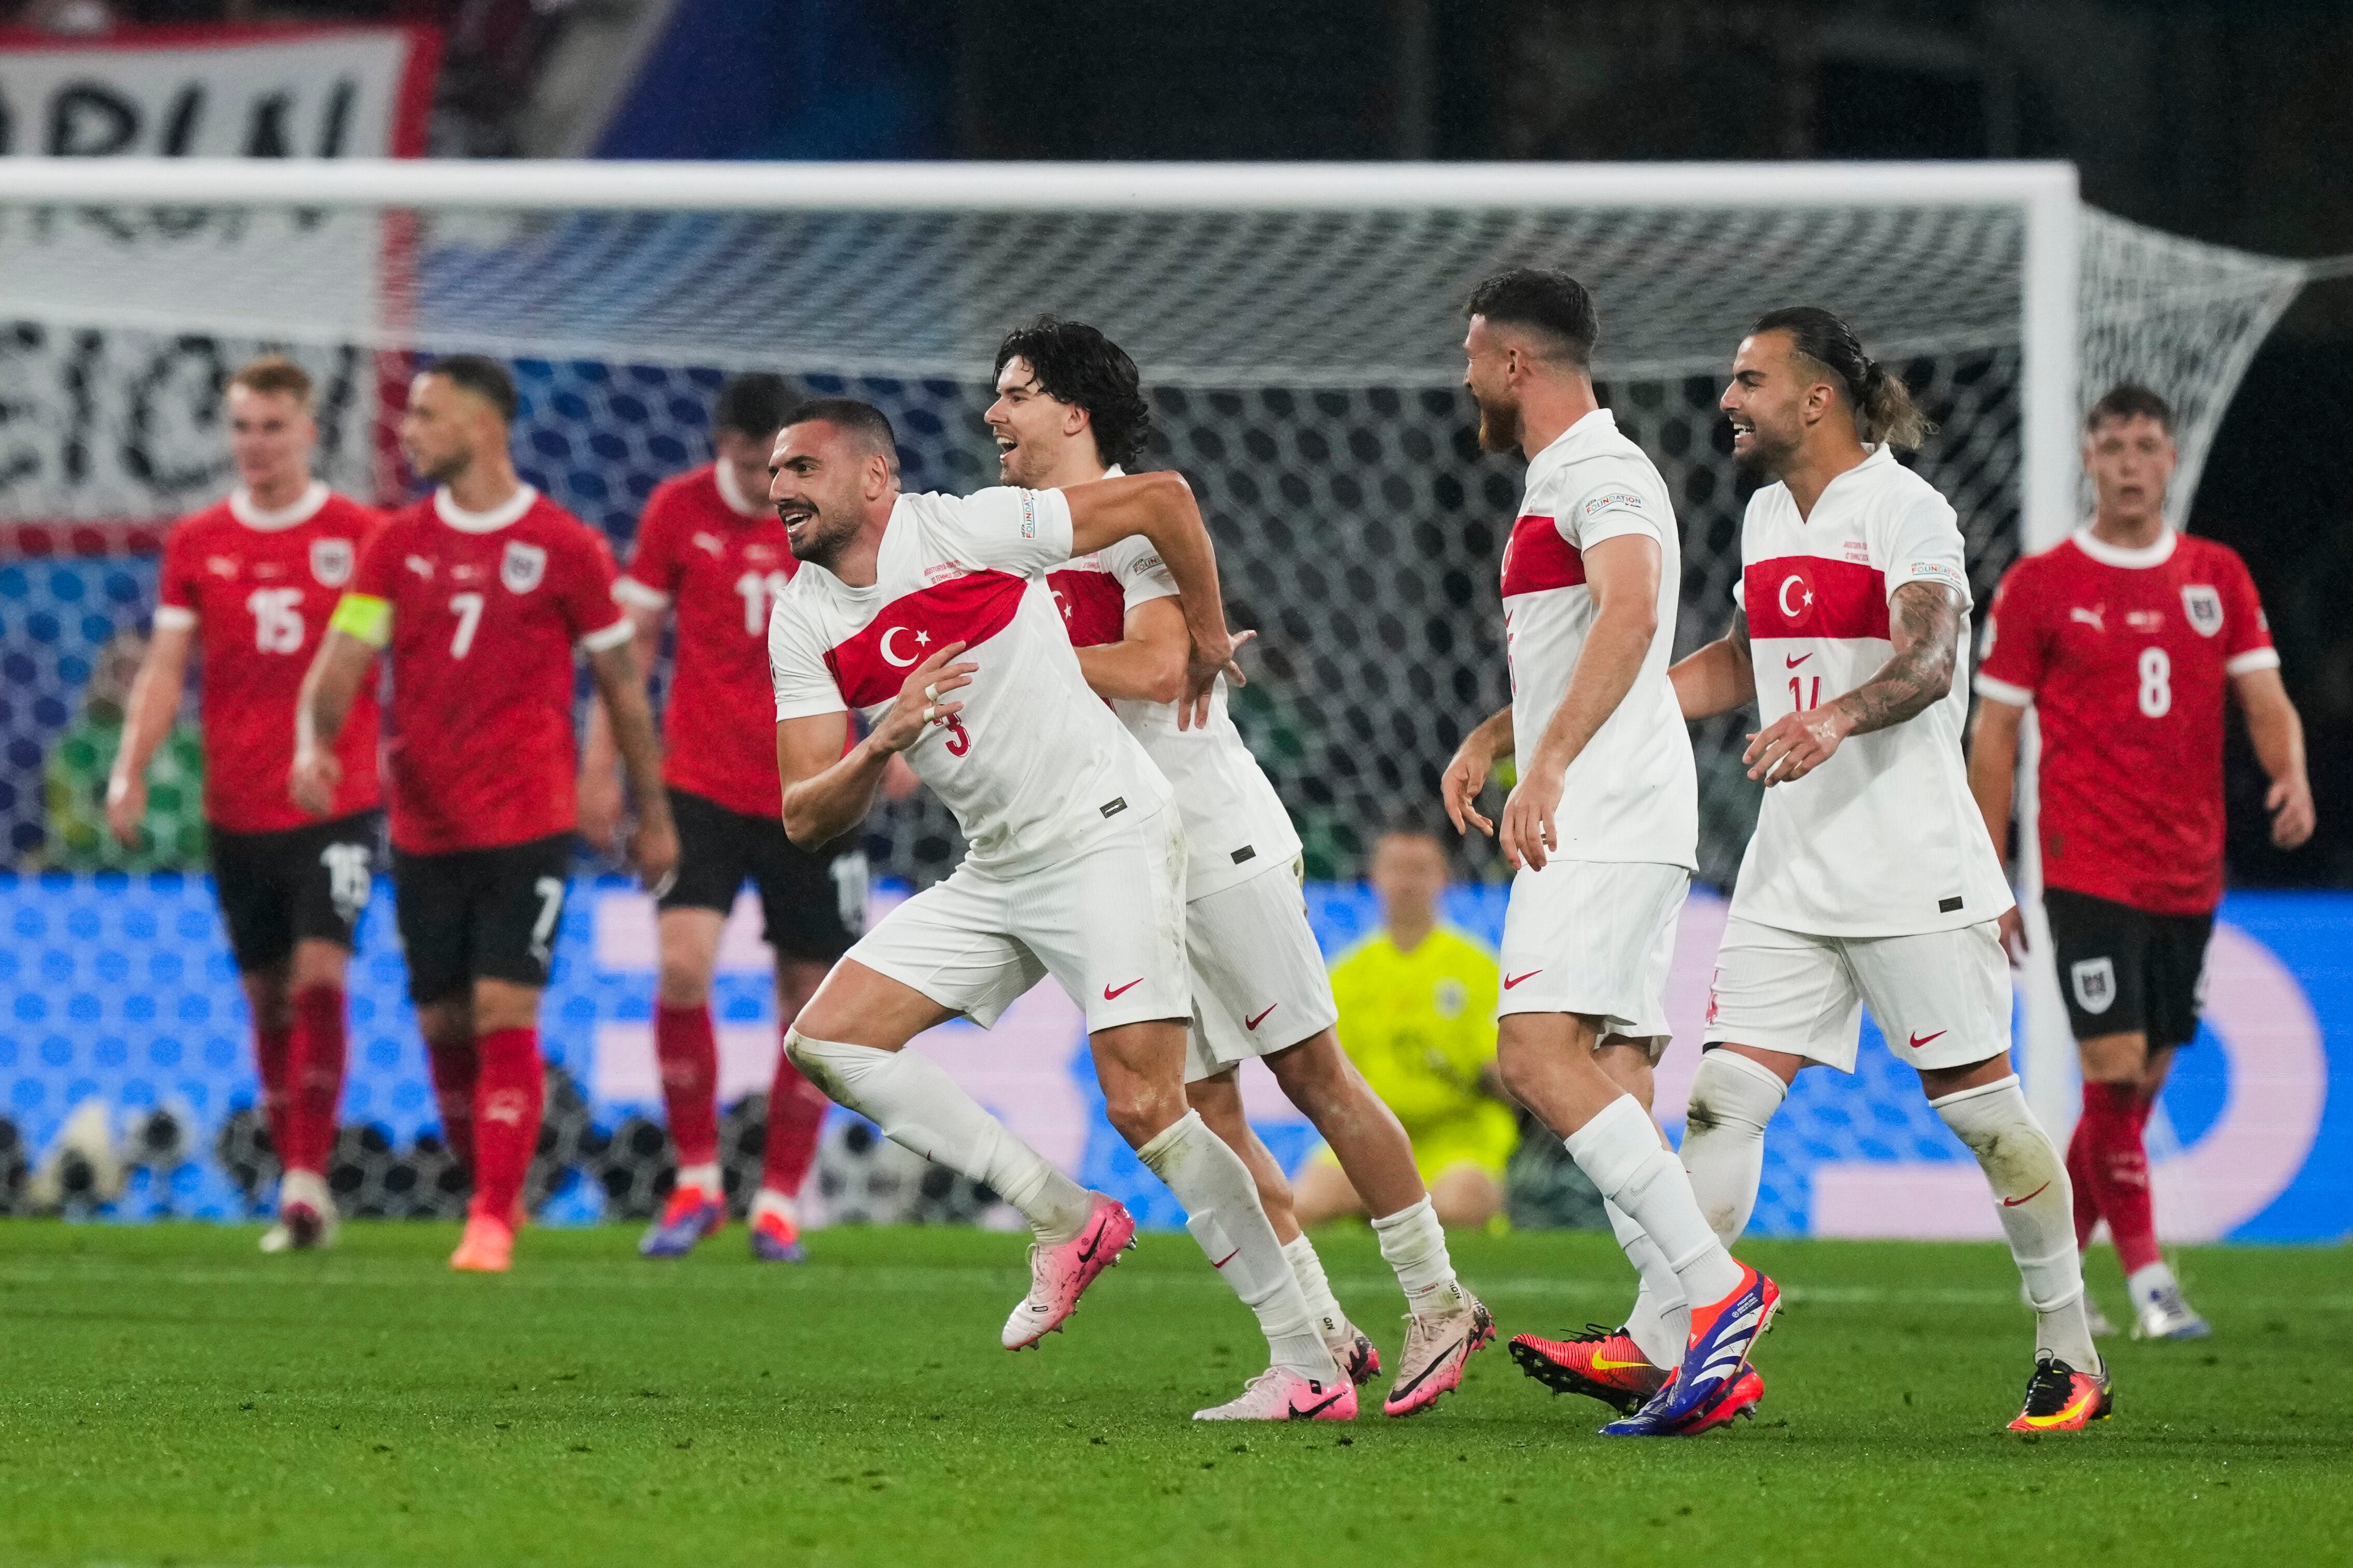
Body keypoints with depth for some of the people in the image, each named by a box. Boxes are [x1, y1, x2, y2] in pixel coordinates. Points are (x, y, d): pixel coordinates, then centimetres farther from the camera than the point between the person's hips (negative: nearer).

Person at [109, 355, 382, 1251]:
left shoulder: (362, 537, 0)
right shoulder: (195, 545, 7)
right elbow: (166, 667, 6)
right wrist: (131, 767, -6)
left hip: (339, 802, -3)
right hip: (238, 809, 3)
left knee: (319, 976, -16)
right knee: (267, 997, 7)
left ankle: (308, 1180, -16)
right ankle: (297, 1191, 15)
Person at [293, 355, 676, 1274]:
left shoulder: (566, 549, -2)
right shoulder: (397, 544, 6)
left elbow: (622, 684, 6)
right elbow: (341, 662, -1)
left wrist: (653, 813, 10)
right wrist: (313, 743, -22)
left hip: (528, 826, -4)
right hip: (423, 830, 4)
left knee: (505, 1015, -12)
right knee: (444, 1026, 8)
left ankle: (491, 1224, -11)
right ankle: (493, 1192, 26)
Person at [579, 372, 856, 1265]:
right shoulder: (679, 511, -1)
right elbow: (630, 638, 7)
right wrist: (602, 761, 4)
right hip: (700, 783, 0)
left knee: (811, 997, 2)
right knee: (682, 967, -17)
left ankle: (780, 1204, 15)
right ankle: (696, 1183, -1)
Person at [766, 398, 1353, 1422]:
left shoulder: (966, 530, -13)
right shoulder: (802, 625, 5)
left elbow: (1162, 498, -8)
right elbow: (807, 819, 1)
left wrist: (1208, 645, 4)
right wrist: (884, 742, -19)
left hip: (1106, 838, -7)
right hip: (996, 874, 7)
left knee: (1144, 1106, -16)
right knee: (826, 1042, -3)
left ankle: (1308, 1366, -10)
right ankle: (1066, 1222, 1)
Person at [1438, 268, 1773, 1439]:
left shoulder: (1603, 473, -9)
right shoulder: (1558, 482, 24)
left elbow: (1631, 615, -27)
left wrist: (1547, 767, -33)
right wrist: (1488, 742, 22)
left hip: (1609, 820, -11)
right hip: (1590, 827, 11)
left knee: (1540, 1056, -21)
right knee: (1609, 1086, 4)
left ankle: (1717, 1289, -24)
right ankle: (1699, 1358, -1)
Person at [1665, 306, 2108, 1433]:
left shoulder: (1905, 509, -11)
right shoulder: (1766, 515, 14)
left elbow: (1927, 661, -27)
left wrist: (1836, 719, -46)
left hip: (1912, 864, -7)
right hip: (1793, 864, 7)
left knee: (1977, 1104, -2)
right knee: (1724, 1094, -6)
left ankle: (2072, 1357, 10)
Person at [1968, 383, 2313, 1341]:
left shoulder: (2218, 579, 9)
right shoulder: (2039, 586, -1)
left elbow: (2266, 701, 7)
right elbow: (1993, 738, 1)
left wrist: (2292, 776, -16)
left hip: (2189, 874, 4)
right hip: (2089, 867, -4)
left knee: (2141, 1082, 8)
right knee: (2117, 1073, -13)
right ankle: (2149, 1288, -11)